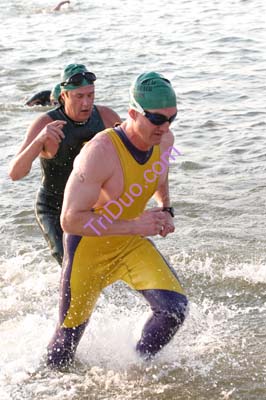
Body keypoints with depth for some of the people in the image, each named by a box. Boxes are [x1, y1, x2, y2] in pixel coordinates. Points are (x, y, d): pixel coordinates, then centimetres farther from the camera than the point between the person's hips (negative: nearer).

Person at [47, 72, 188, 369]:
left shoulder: (164, 140, -11)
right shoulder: (100, 153, -33)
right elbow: (70, 220, -33)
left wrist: (165, 209, 0)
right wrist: (133, 225, -36)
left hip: (131, 244, 5)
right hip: (88, 248, -5)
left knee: (174, 308, -15)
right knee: (70, 334, 9)